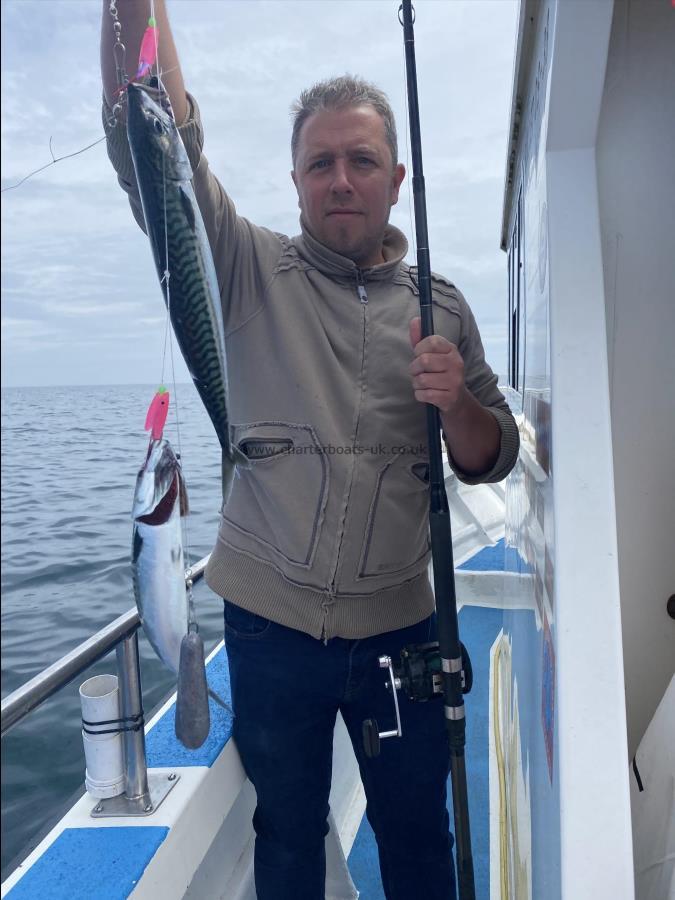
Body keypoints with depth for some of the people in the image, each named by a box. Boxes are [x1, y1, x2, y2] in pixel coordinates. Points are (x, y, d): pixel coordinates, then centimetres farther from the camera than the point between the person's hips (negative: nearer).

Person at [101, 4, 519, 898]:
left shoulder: (441, 306, 4)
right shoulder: (253, 271, -1)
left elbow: (493, 460, 6)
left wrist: (455, 404, -14)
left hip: (400, 627, 2)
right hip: (272, 624, -1)